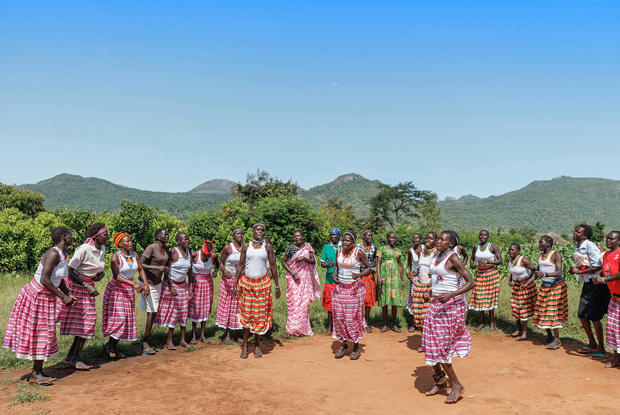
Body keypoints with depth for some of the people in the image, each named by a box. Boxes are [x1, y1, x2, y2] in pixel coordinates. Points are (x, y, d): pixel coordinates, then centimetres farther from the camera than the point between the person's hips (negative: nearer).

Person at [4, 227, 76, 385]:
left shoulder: (63, 255, 5)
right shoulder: (53, 253, -23)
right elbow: (44, 280, -28)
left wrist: (69, 295, 1)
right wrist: (62, 297, -22)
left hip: (47, 299, 9)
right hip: (35, 295, -9)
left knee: (44, 334, 12)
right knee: (35, 333, 0)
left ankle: (38, 372, 21)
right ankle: (35, 375, 11)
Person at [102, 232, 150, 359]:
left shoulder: (134, 255, 3)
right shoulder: (116, 257, -15)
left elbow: (140, 269, 11)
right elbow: (116, 276, -24)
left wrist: (146, 284, -3)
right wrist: (134, 284, -34)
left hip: (129, 291, 6)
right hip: (116, 289, -6)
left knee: (126, 319, 5)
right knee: (118, 319, -10)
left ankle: (114, 348, 14)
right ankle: (109, 345, 9)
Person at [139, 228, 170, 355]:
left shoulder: (166, 248, 5)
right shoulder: (151, 248, -18)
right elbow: (140, 264, -24)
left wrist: (166, 269, 4)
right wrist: (157, 268, -29)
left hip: (157, 283, 8)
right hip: (147, 283, -8)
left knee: (153, 313, 10)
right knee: (152, 312, -9)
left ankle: (147, 342, 19)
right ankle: (145, 343, 1)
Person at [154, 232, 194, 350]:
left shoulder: (189, 252, 1)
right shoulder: (173, 252, -18)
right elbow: (166, 269, -16)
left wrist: (191, 286, 6)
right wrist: (170, 287, -20)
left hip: (183, 285, 6)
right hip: (171, 284, -6)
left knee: (183, 311, 7)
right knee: (172, 311, -3)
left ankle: (183, 340, 14)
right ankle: (169, 341, 6)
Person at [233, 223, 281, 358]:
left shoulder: (268, 246, 3)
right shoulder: (246, 246, 5)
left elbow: (273, 266, 5)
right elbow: (241, 266, 7)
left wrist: (277, 286, 4)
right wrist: (235, 284, 3)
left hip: (263, 283, 0)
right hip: (246, 282, 0)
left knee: (260, 313, 2)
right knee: (246, 313, 1)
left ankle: (257, 345, 16)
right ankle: (245, 345, 13)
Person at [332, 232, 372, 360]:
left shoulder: (358, 253, -9)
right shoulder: (339, 251, 3)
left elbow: (369, 268, -3)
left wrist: (359, 275, -20)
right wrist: (334, 274, -1)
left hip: (354, 288, -4)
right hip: (340, 287, 4)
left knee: (352, 317, -3)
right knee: (339, 316, 4)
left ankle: (356, 346, 12)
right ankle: (343, 343, 19)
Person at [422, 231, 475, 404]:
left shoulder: (453, 258, -14)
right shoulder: (436, 257, 9)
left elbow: (470, 282, -19)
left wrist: (451, 295, -30)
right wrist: (431, 292, 8)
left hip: (451, 305, -8)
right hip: (436, 303, 8)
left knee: (440, 346, -5)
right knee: (431, 344, 10)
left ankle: (456, 386, 9)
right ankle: (440, 380, 27)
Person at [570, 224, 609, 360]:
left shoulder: (590, 246, -18)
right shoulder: (576, 247, 9)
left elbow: (597, 267, -22)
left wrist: (579, 272, -18)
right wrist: (574, 269, -2)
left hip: (597, 284, -9)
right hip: (587, 284, 9)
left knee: (594, 317, -4)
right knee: (582, 315, 12)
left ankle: (602, 350, 9)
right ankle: (592, 344, 30)